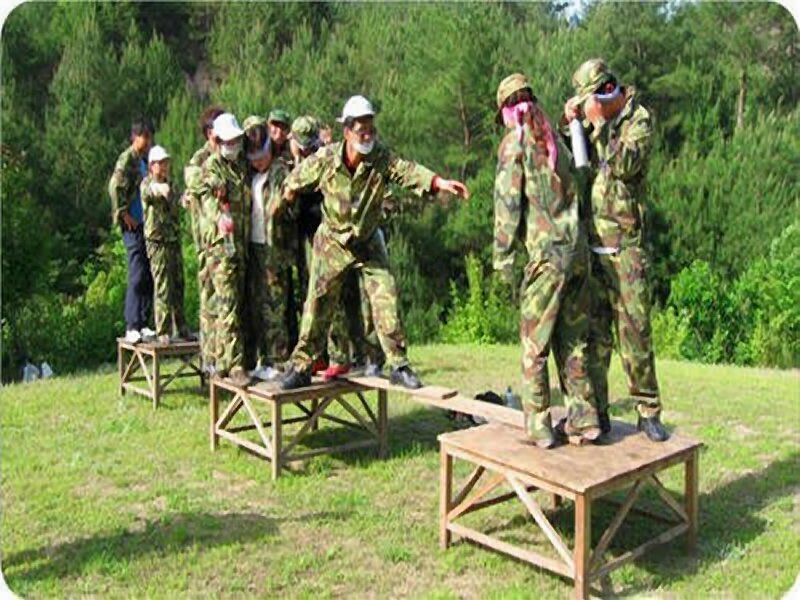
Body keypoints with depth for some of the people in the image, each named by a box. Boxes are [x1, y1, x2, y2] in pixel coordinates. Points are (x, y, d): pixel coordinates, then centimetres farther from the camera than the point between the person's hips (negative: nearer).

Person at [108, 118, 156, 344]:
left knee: (148, 276, 8)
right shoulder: (127, 158, -7)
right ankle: (131, 327, -5)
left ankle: (143, 324, 15)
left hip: (147, 224, 8)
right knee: (137, 277, -9)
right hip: (133, 226, -8)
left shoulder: (144, 161, 18)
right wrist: (123, 214, -15)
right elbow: (115, 186, -19)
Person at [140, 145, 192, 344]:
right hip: (158, 241, -7)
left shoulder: (170, 184, 17)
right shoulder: (147, 184, -5)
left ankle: (180, 328, 19)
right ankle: (163, 332, -1)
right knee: (163, 289, -7)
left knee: (178, 286, 10)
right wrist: (163, 190, -51)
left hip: (174, 240, 7)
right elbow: (151, 190, -30)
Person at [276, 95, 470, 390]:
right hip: (332, 244, -1)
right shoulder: (325, 160, -17)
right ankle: (301, 366, 11)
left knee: (386, 299, -6)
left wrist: (439, 182, -50)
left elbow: (408, 170, -34)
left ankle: (398, 364, 4)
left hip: (368, 244, 1)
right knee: (318, 303, 0)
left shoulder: (380, 158, -17)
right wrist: (284, 201, 18)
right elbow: (295, 181, 1)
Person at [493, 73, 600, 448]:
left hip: (547, 253, -7)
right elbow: (573, 190, 15)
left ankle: (539, 427, 6)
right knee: (573, 340, 13)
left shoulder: (516, 141, -2)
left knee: (534, 344, 2)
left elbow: (508, 202, -6)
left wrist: (502, 256, -3)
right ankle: (584, 419, 16)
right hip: (579, 250, 7)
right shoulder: (555, 139, 17)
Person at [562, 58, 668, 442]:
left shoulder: (639, 120, 0)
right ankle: (595, 413, 15)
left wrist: (598, 123, -15)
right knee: (593, 332, 6)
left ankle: (648, 412, 11)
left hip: (624, 246, -4)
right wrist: (567, 124, -3)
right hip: (588, 244, 4)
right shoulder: (590, 123, 13)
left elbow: (626, 165, -16)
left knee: (635, 330, -1)